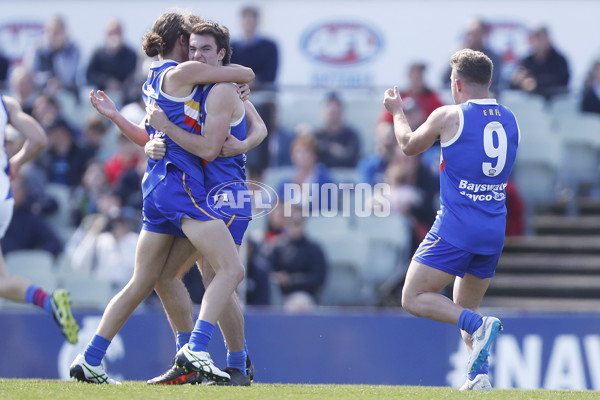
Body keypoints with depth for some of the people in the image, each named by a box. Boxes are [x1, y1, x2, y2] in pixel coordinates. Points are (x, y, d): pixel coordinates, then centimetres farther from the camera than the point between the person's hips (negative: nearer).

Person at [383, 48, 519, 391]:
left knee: (414, 299, -1)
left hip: (456, 228, -6)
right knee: (465, 308, 18)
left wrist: (397, 111, 27)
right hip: (495, 231, 6)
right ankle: (479, 375, -2)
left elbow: (409, 146, 9)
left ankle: (479, 325, -22)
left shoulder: (448, 116, -7)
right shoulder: (510, 121, 9)